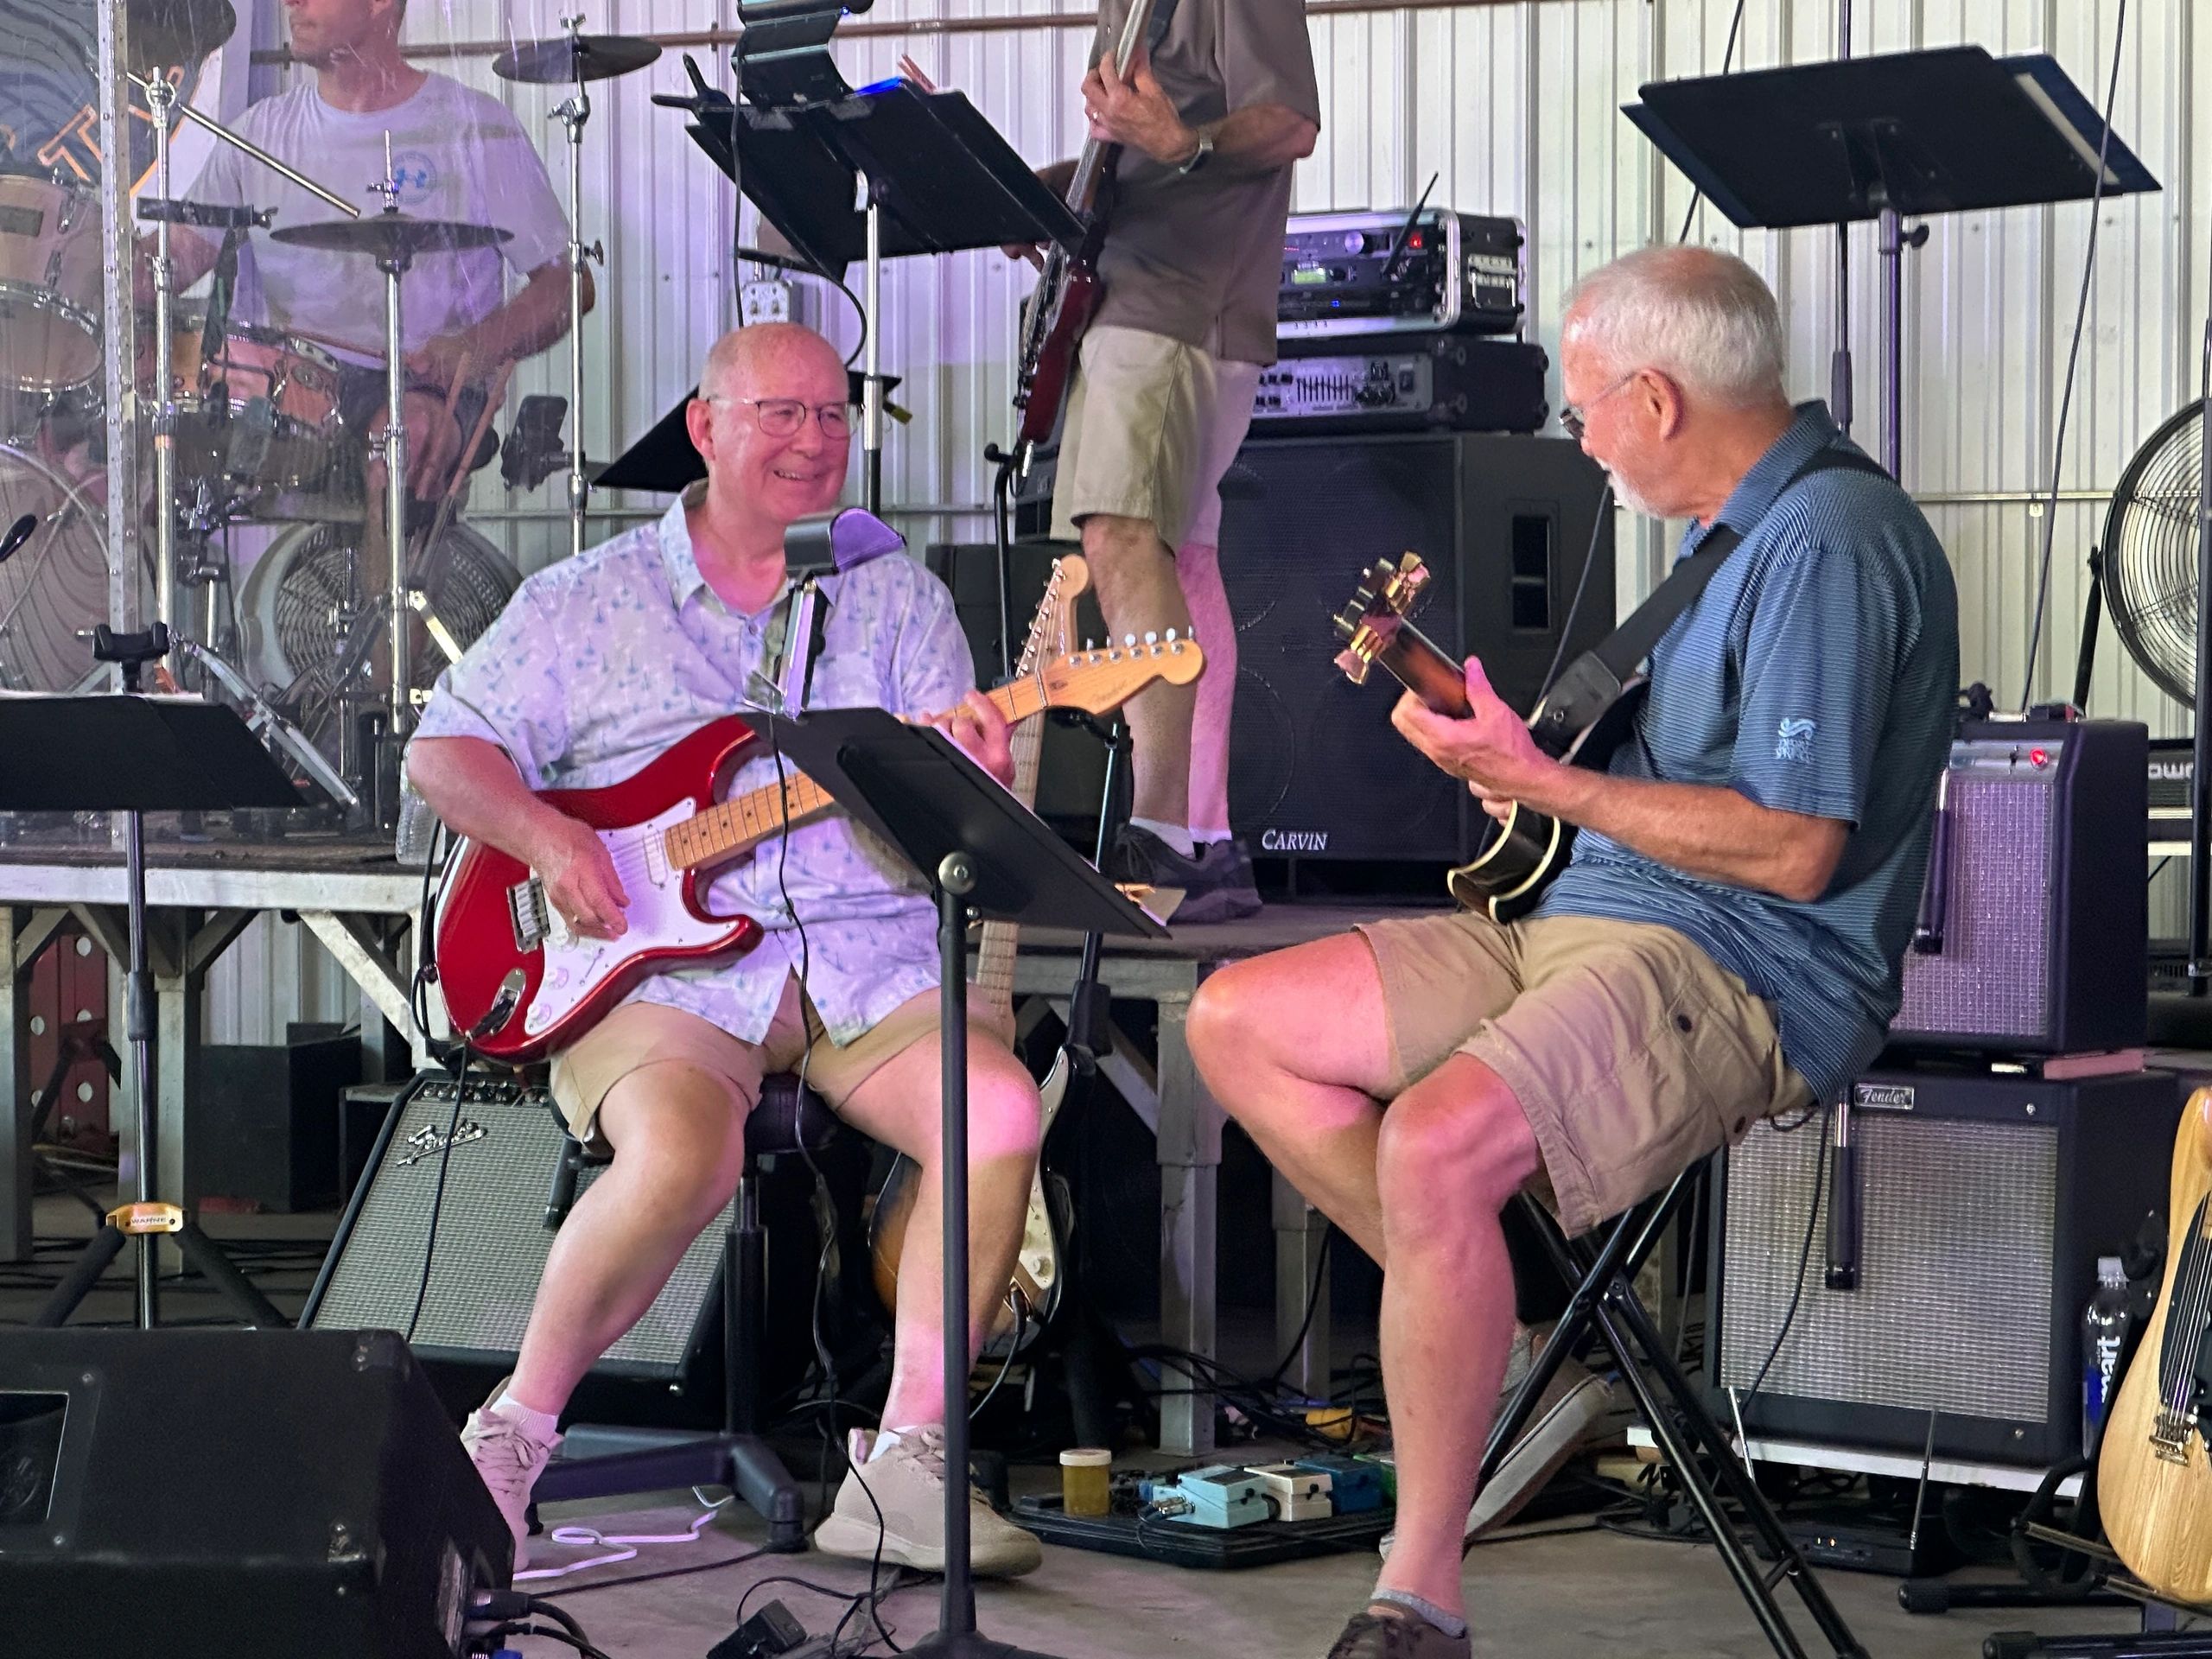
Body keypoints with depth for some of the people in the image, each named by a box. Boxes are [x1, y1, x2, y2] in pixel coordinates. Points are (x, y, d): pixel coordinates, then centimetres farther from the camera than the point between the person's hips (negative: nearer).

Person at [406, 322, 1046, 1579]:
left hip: (866, 956, 2)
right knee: (680, 1158, -33)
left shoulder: (899, 598, 14)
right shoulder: (585, 601, 12)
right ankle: (513, 1437, -12)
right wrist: (544, 838, -9)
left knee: (1000, 1113, -27)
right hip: (658, 964, -2)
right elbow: (448, 749, 10)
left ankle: (904, 1465, -18)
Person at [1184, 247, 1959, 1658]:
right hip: (1583, 926, 11)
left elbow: (1793, 852, -21)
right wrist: (1501, 731, 16)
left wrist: (1547, 785, -15)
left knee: (1437, 1142, -35)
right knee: (1238, 1022, 2)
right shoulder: (1740, 526, 18)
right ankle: (1489, 1316, 1)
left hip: (1746, 970, -11)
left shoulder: (1830, 542, -15)